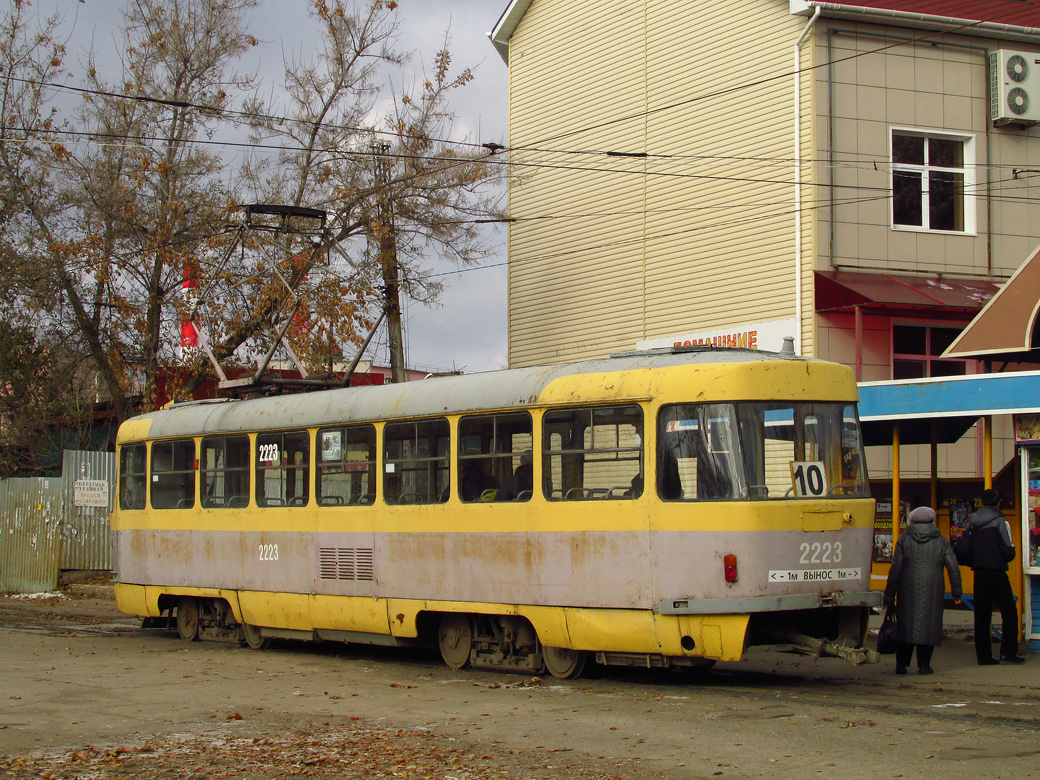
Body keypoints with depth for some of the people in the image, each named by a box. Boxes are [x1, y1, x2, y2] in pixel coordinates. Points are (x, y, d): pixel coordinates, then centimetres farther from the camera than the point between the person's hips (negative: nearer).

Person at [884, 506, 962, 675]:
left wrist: (890, 593, 3)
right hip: (933, 590, 0)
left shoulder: (904, 540, 3)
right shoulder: (941, 541, 6)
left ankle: (901, 664, 2)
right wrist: (956, 592, 9)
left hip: (908, 589, 0)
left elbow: (895, 568, -1)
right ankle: (924, 664, 1)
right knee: (929, 624, 5)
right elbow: (953, 568, 2)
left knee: (905, 624, 5)